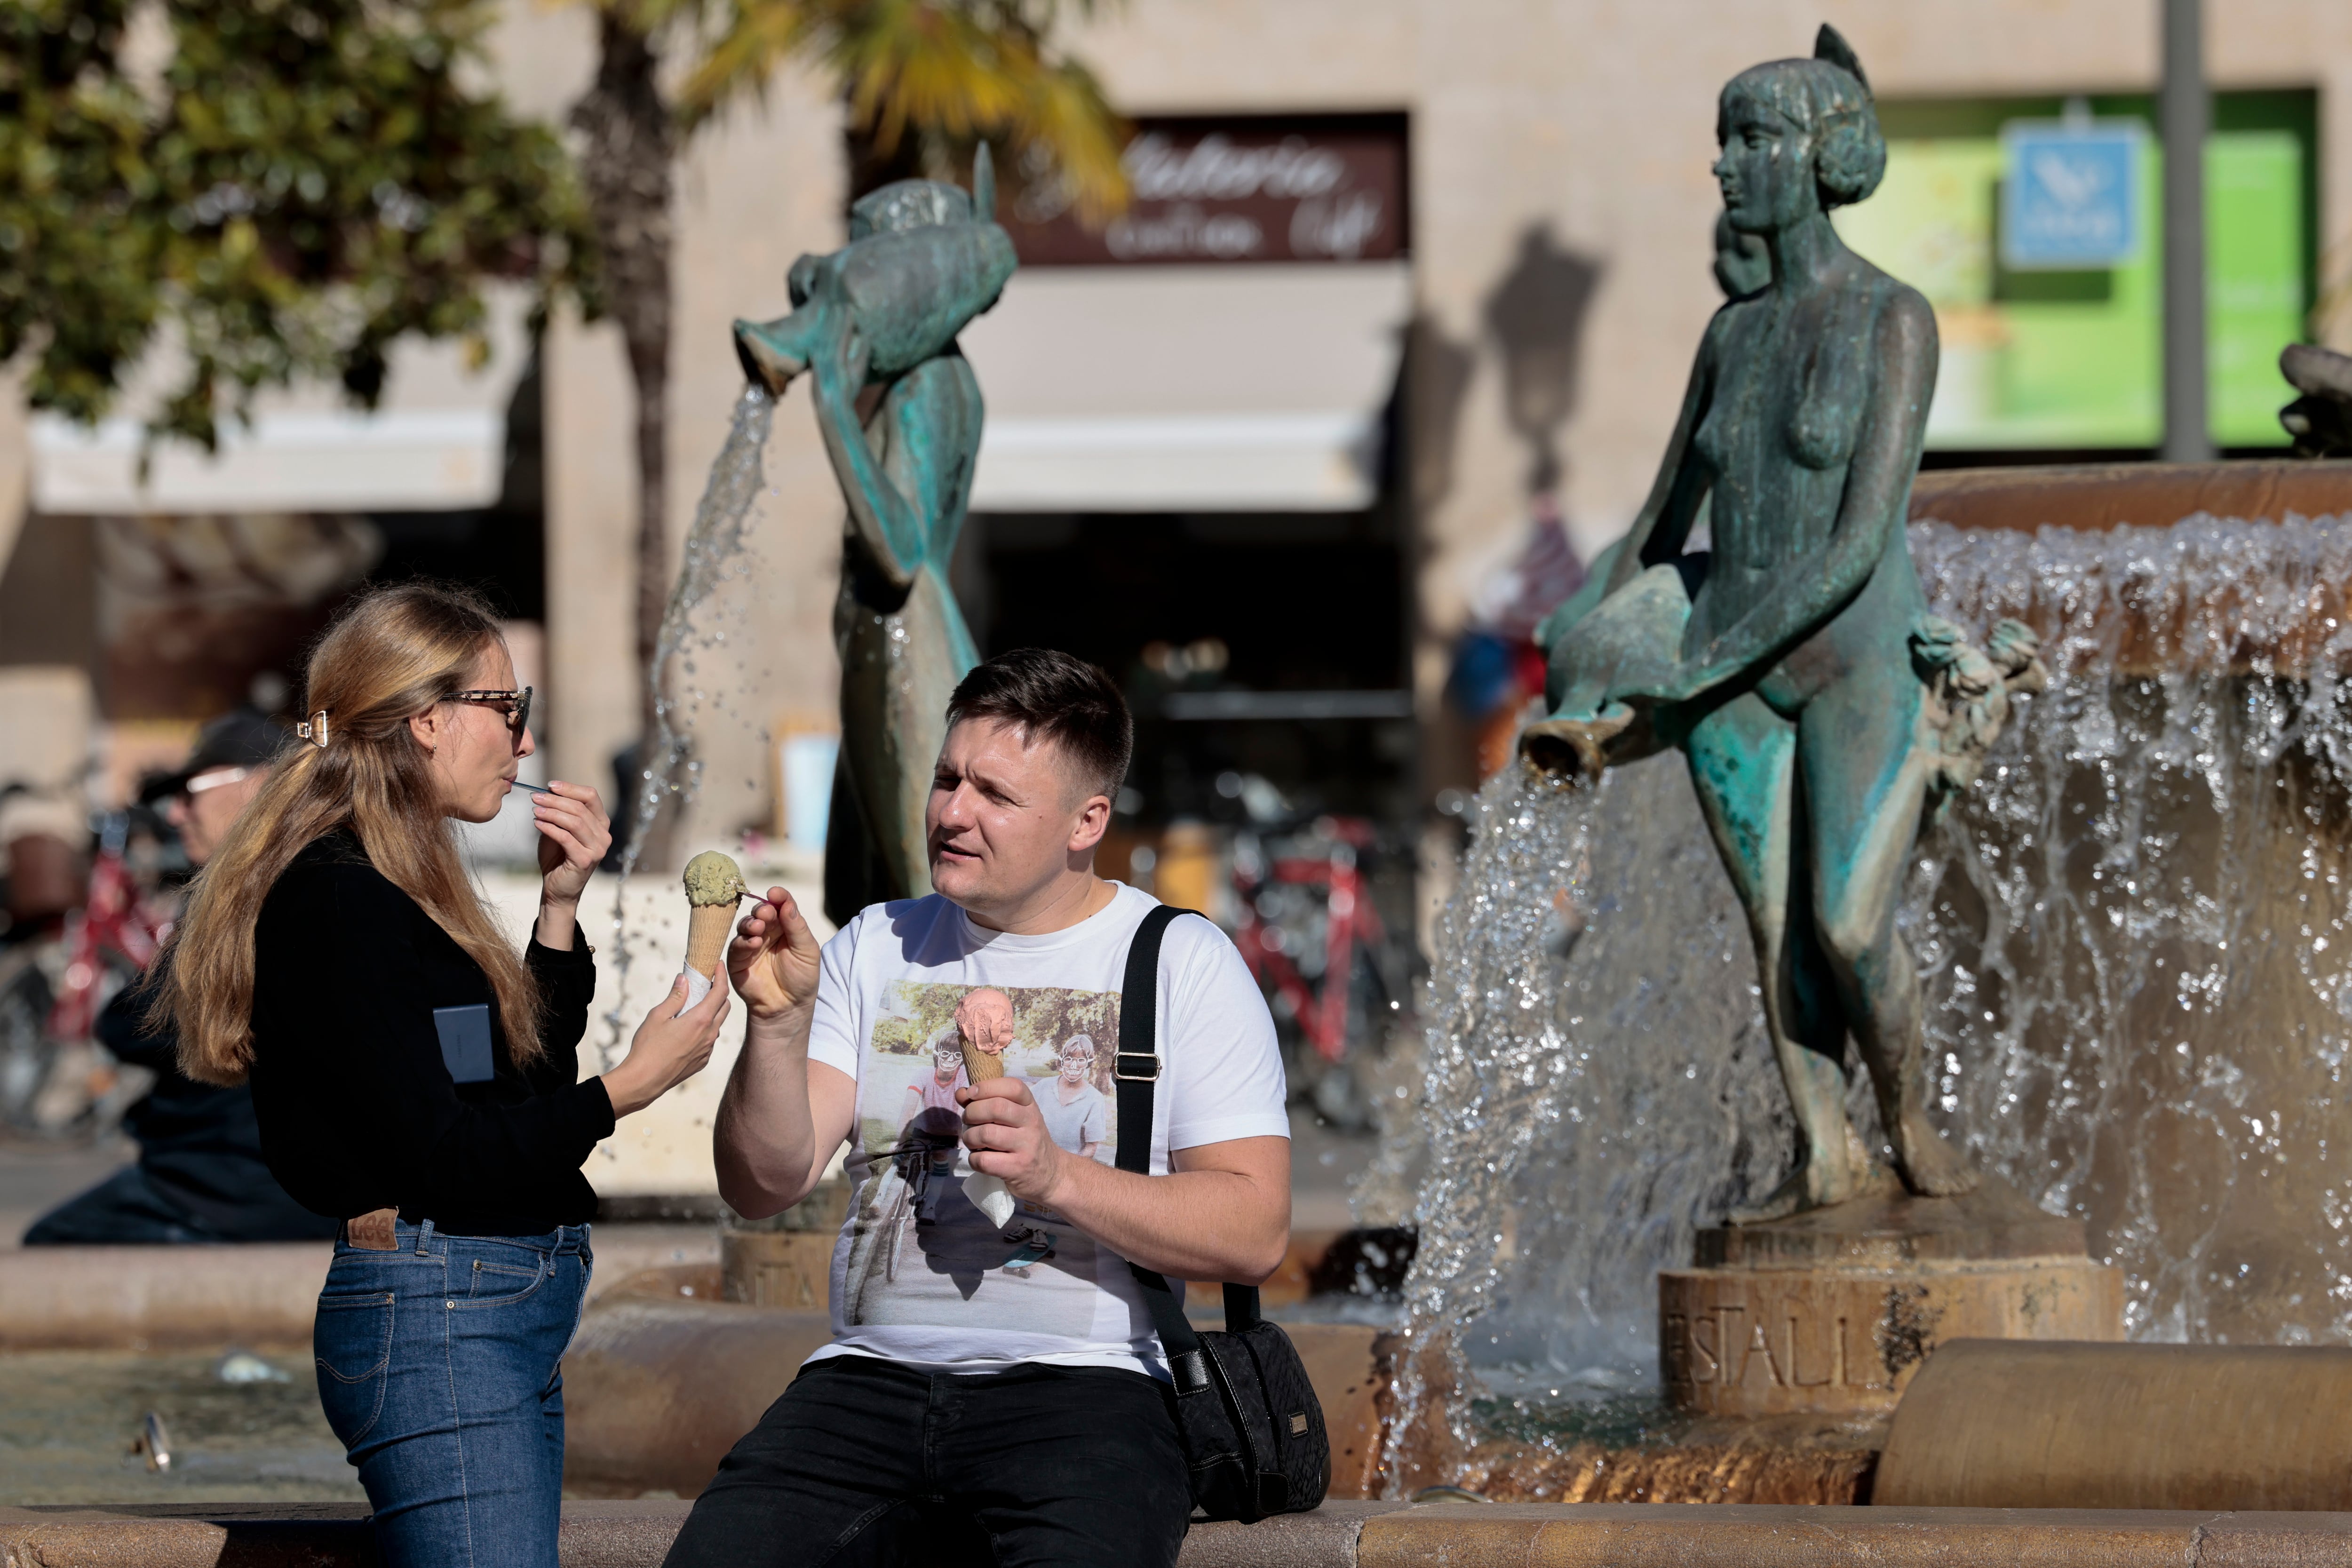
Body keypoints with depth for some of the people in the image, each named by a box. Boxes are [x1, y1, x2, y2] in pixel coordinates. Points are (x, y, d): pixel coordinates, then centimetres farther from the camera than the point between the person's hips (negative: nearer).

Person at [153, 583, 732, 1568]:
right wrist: (631, 1084, -8)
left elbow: (527, 1091, 22)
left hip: (508, 1320, 10)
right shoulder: (335, 899, -12)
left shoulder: (403, 894, 19)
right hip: (434, 1319, -10)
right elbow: (442, 1159, -16)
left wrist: (560, 905, 14)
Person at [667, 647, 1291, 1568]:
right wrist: (778, 1022, -10)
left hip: (1082, 1384, -3)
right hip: (870, 1380, 3)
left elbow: (1255, 1233, -3)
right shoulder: (877, 948, 17)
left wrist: (1056, 1179, -14)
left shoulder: (1184, 964, 7)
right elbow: (764, 1185, 6)